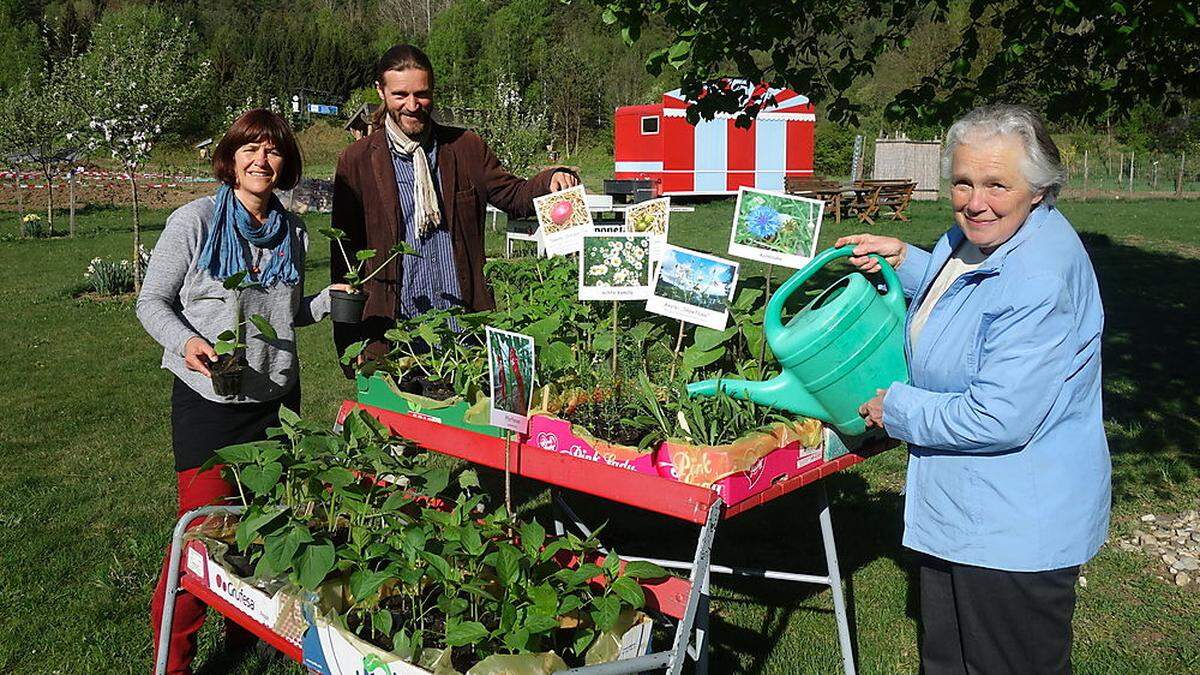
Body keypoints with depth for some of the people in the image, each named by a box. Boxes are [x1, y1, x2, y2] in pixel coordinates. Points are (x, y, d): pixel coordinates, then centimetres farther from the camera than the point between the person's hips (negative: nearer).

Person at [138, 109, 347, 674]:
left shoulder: (292, 232, 7)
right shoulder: (194, 222, -7)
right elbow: (152, 302, -3)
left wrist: (328, 300, -1)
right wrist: (185, 341, -21)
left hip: (276, 398, 5)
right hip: (208, 400, -5)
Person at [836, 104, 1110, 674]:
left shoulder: (1040, 280, -30)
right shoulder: (974, 233, 1)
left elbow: (1000, 420, -32)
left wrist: (896, 408, -17)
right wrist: (903, 260, 6)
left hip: (1017, 526, -10)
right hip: (959, 505, 10)